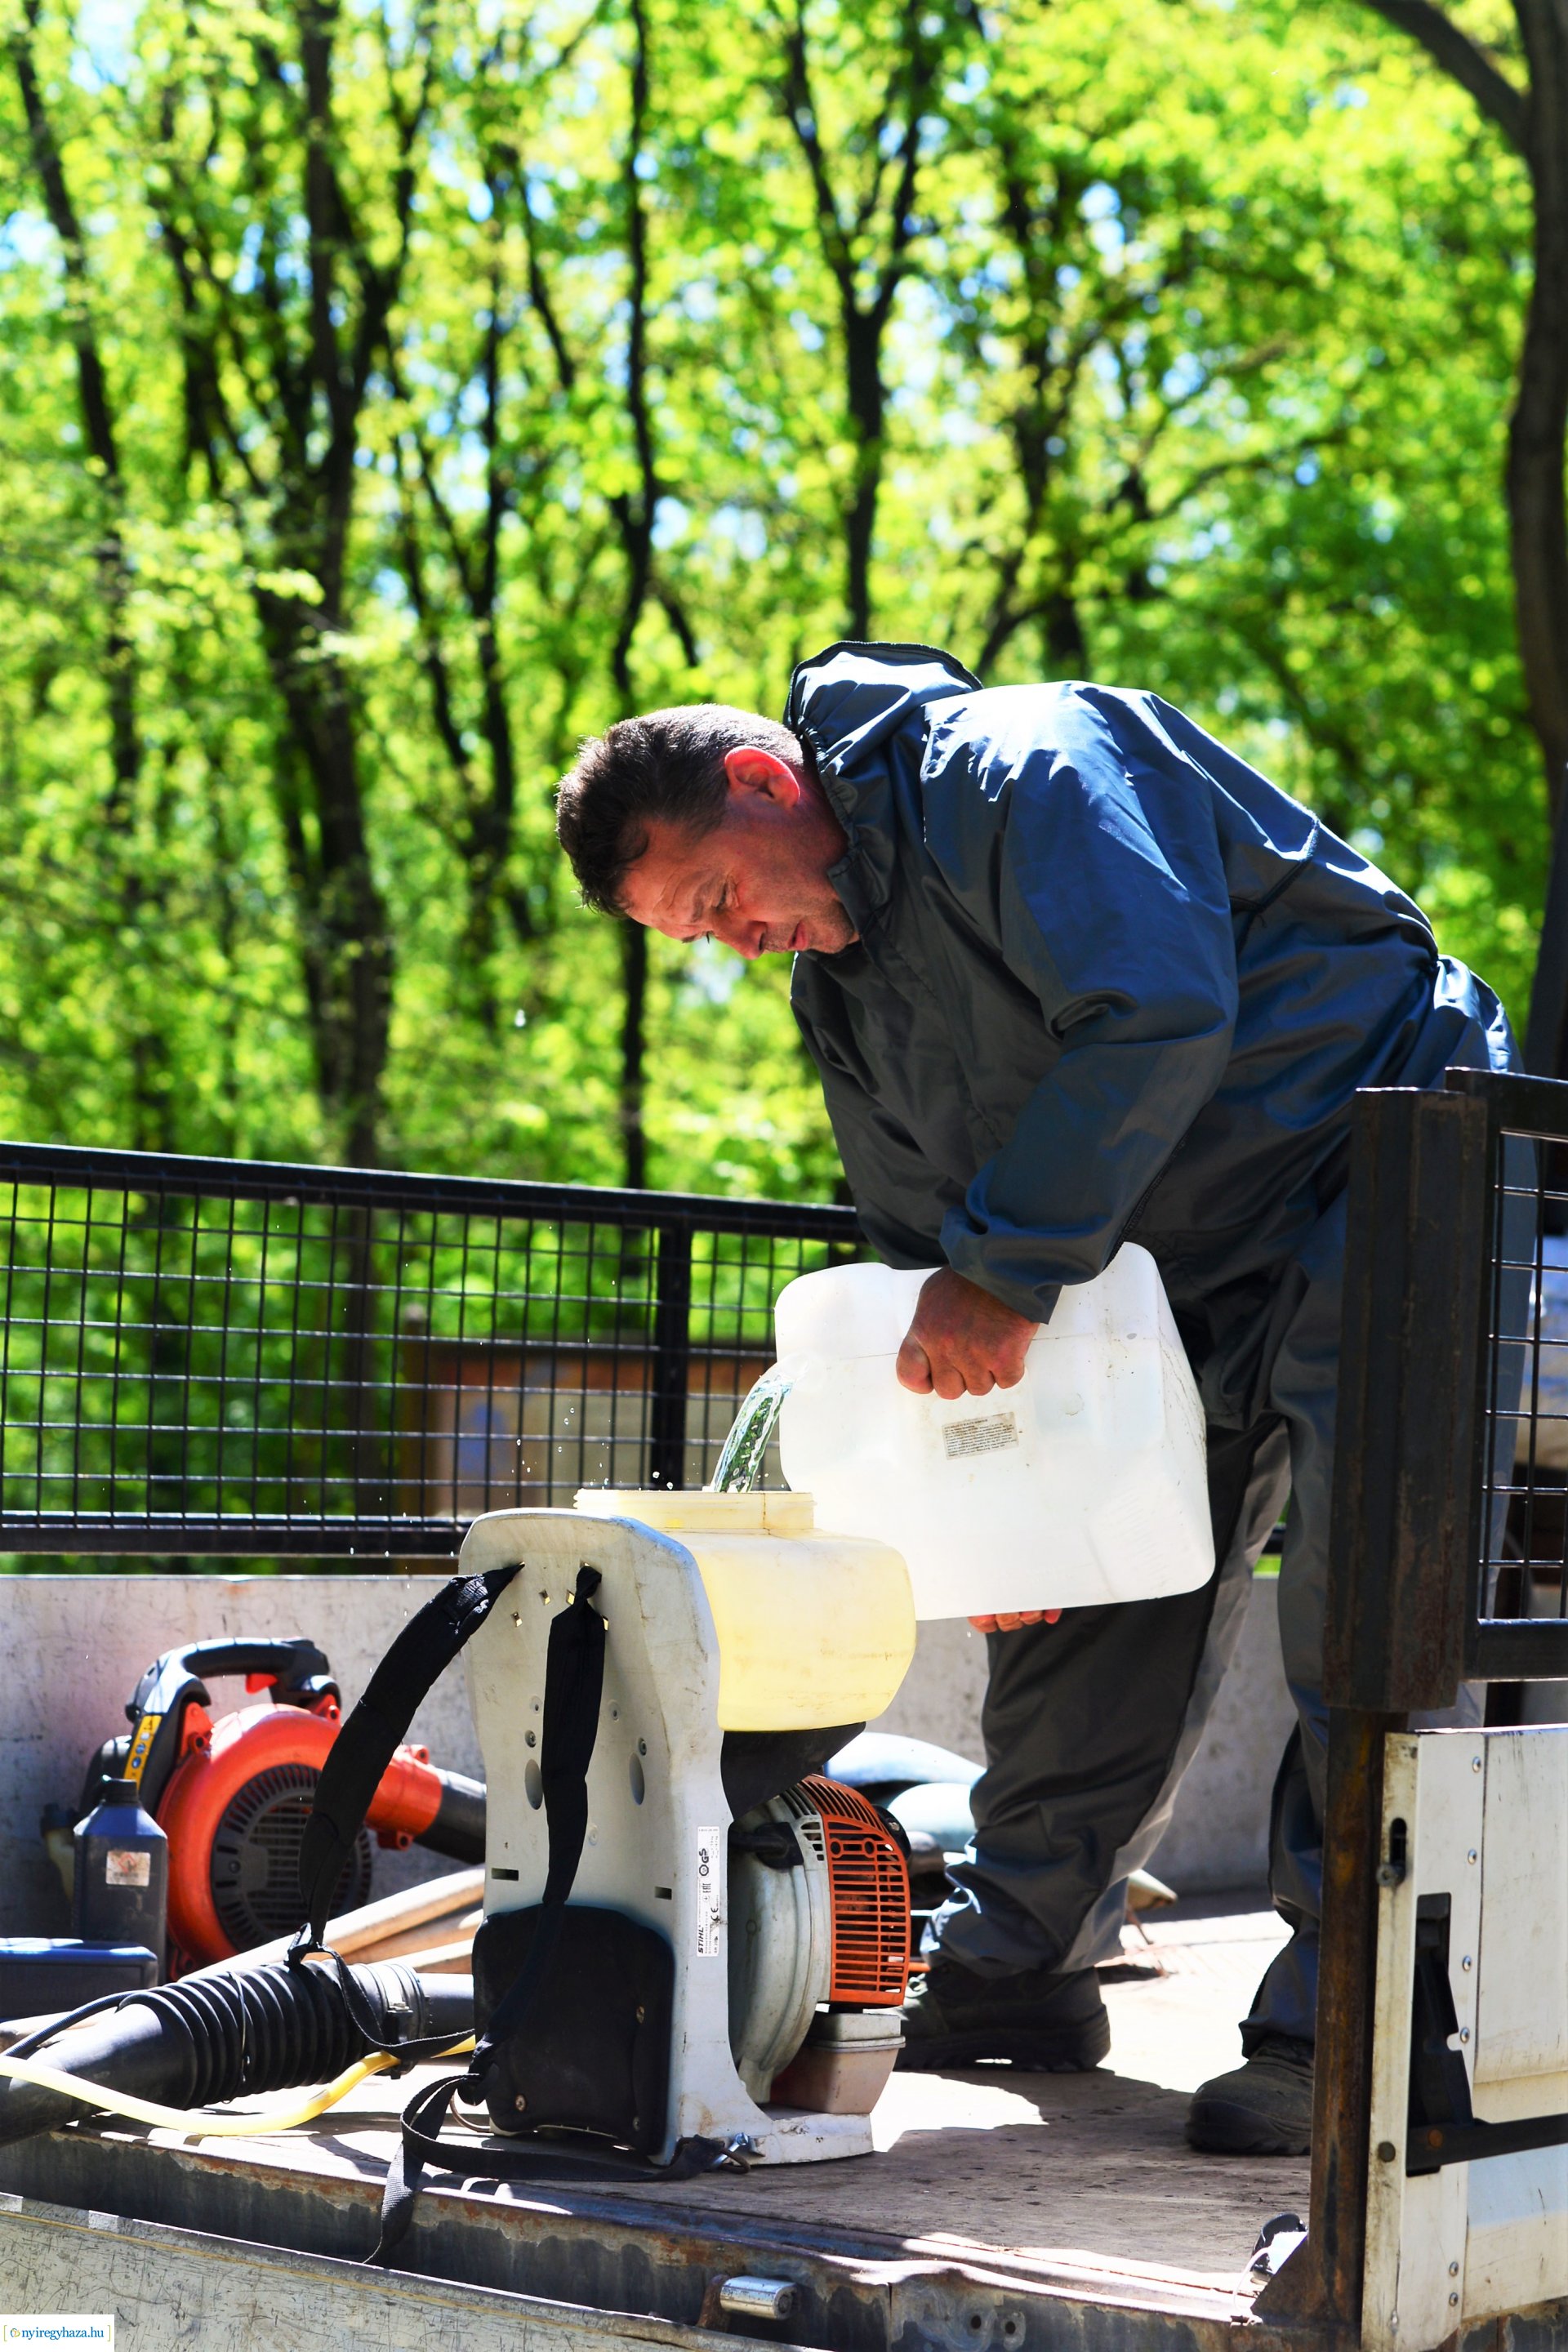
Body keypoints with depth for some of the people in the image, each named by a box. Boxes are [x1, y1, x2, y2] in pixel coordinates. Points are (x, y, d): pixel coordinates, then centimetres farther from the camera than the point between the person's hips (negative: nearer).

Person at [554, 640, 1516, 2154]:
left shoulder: (1019, 770, -20)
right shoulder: (836, 978, 8)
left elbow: (1157, 1018, -33)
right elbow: (926, 1238, 11)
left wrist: (1001, 1272, -32)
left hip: (1382, 1165, -9)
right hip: (1183, 1275, 9)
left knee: (1357, 1599, -17)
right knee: (1087, 1593, 6)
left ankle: (1340, 2025, -13)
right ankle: (1014, 1965, 16)